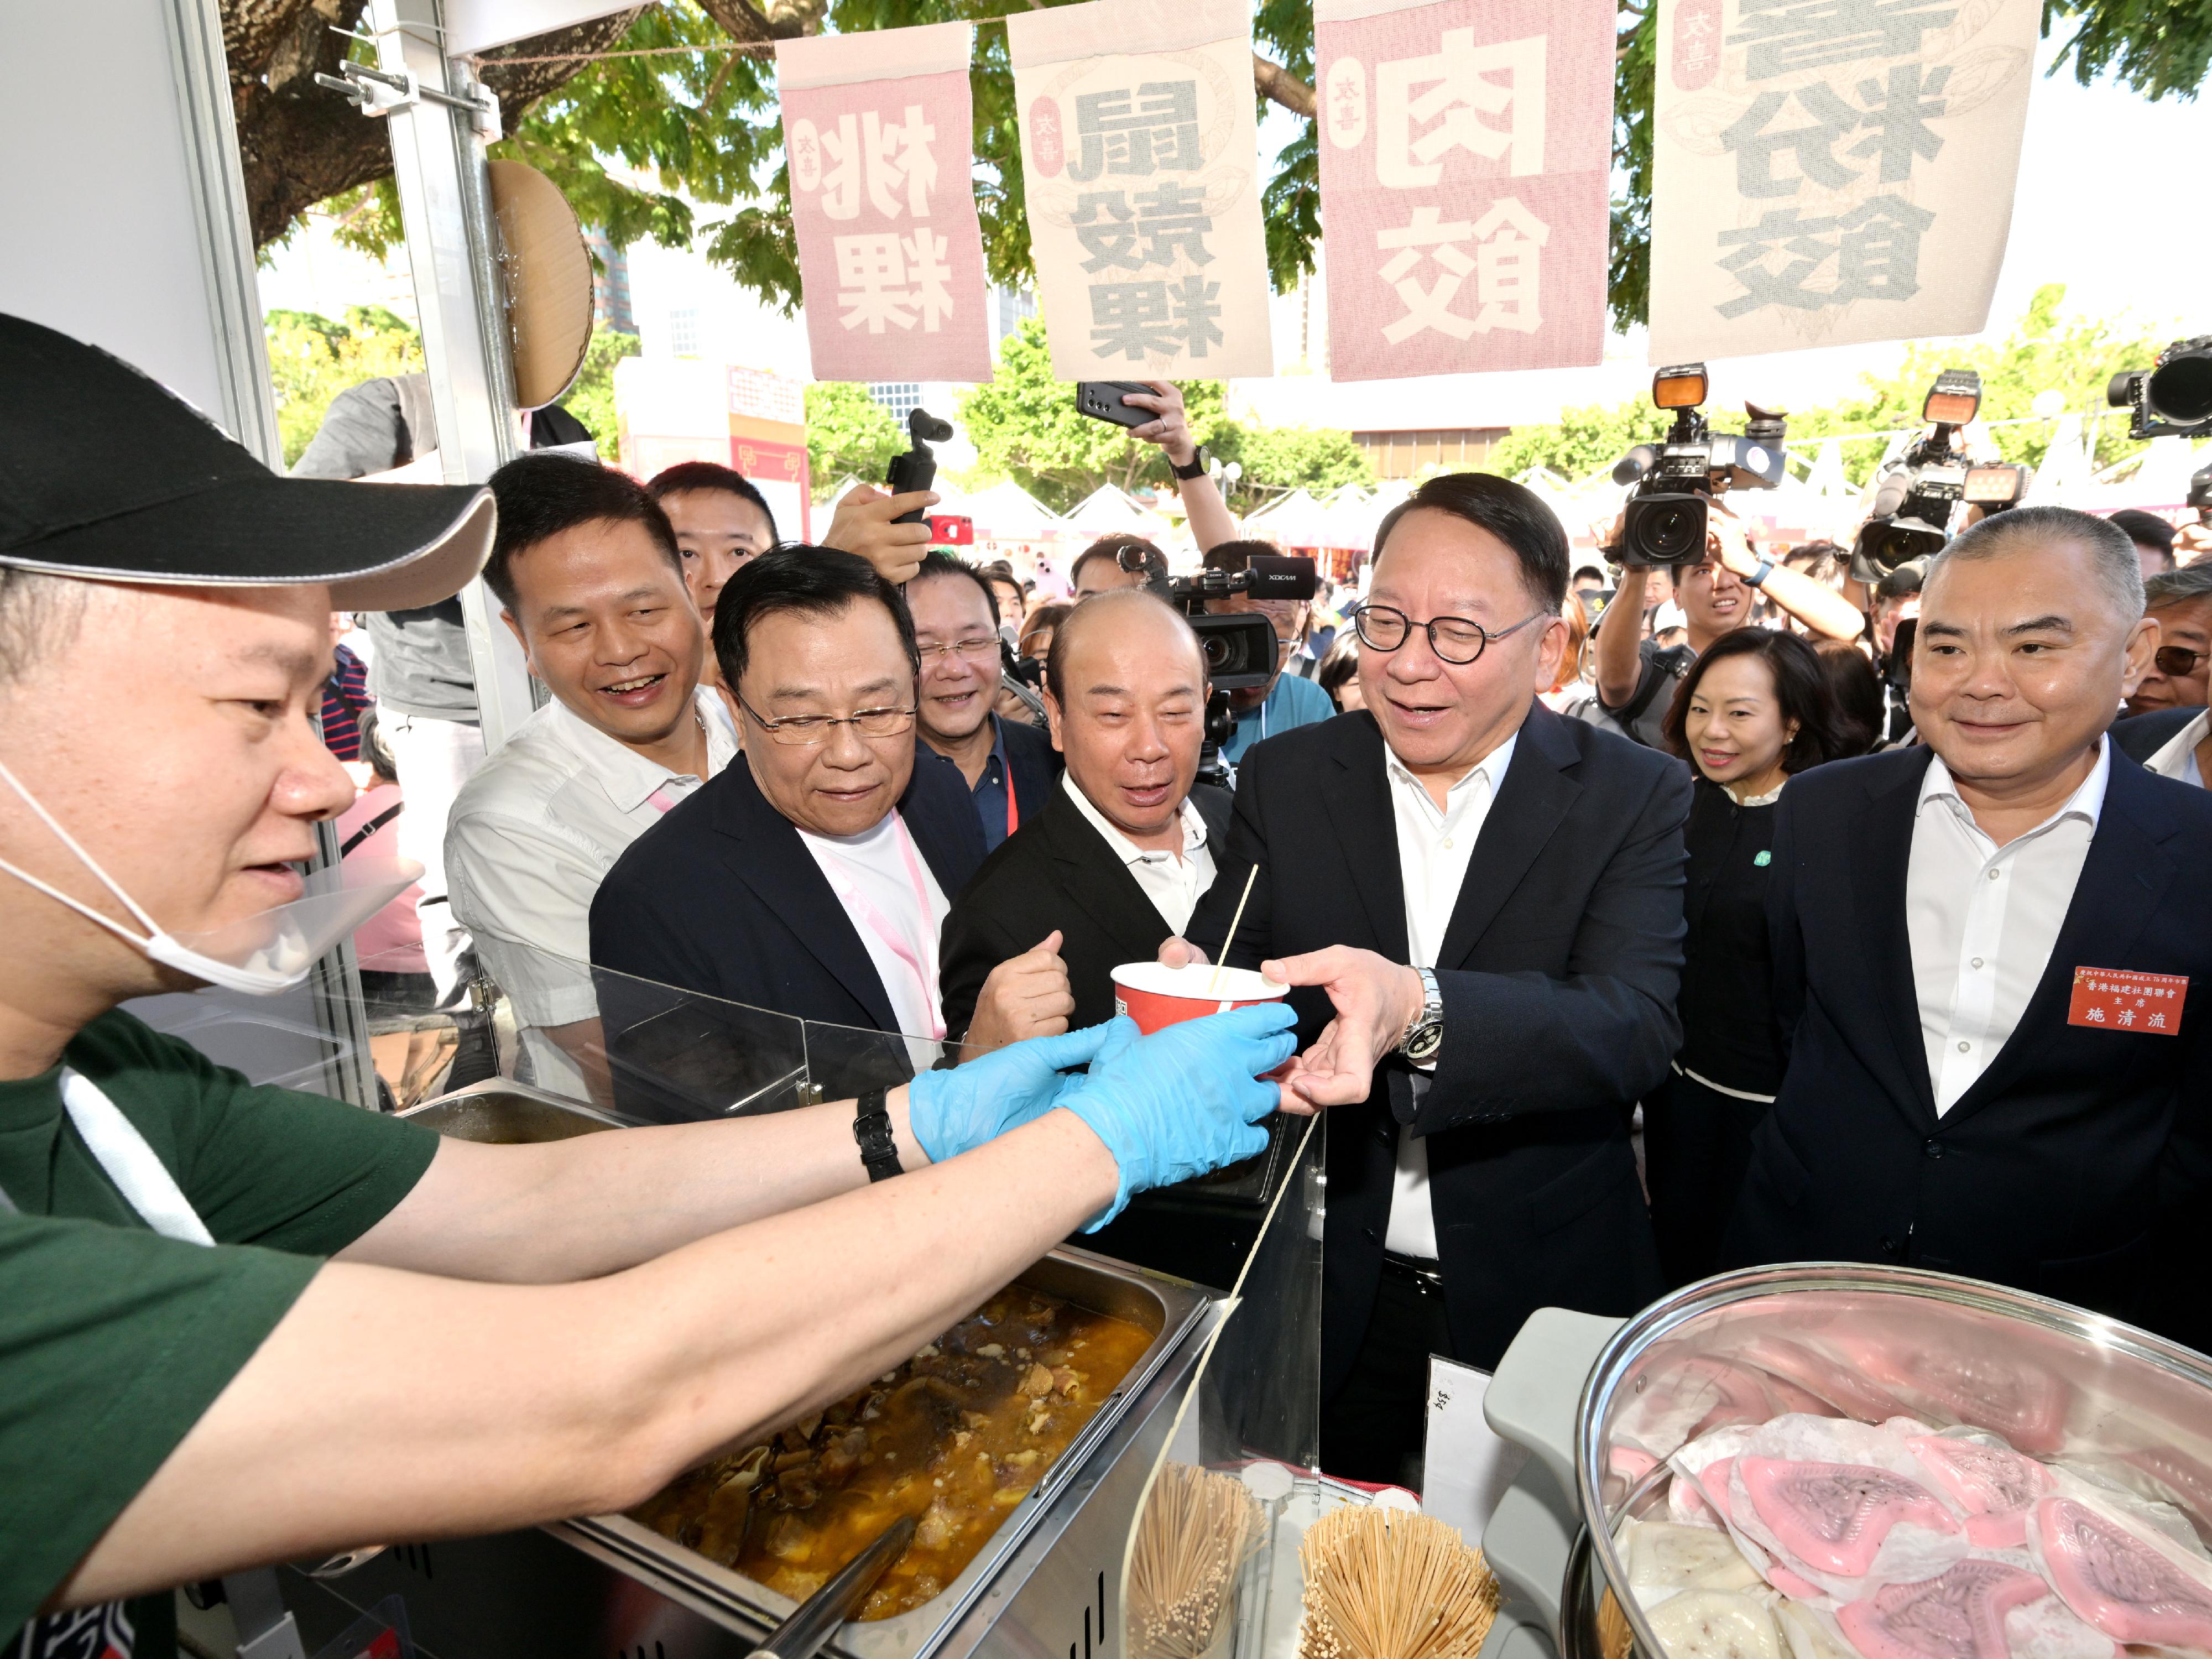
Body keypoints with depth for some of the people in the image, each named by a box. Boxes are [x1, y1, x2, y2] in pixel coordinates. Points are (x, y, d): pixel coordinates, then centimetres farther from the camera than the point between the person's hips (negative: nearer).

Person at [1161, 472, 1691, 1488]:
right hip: (1324, 1296, 2)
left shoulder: (1638, 797, -9)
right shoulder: (1282, 780, -4)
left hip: (1541, 1300, -1)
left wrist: (1419, 1009, -41)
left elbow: (1639, 1024, -23)